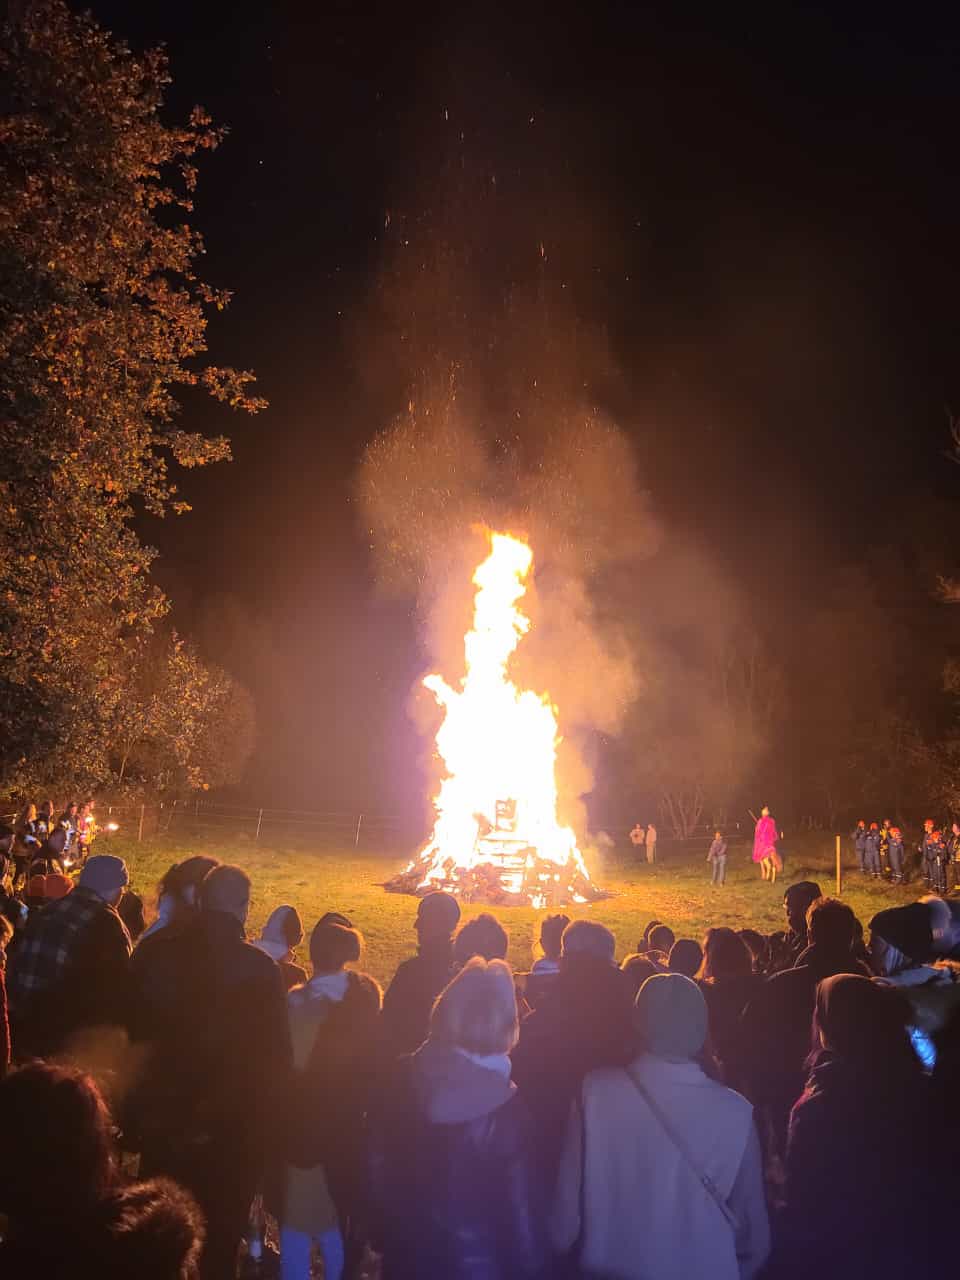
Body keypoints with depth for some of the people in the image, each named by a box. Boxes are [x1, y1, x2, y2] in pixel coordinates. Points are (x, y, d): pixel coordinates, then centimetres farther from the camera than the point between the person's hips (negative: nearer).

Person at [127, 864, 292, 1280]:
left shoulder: (154, 952, -12)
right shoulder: (260, 968, -21)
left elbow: (130, 1032, -1)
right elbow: (275, 1058, -16)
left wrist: (132, 1110, 13)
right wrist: (267, 1128, -3)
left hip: (162, 1119, 3)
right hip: (231, 1130, -3)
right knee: (217, 1241, 19)